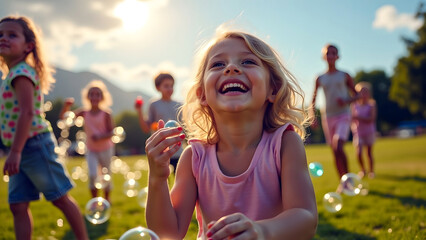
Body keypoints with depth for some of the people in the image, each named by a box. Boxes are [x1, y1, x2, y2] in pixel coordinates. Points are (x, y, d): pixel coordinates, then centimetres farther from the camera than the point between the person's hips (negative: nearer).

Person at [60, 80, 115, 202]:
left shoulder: (106, 114, -11)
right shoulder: (84, 112, -4)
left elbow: (111, 133, -11)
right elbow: (63, 117, -7)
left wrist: (99, 137, -28)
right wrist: (66, 106, -25)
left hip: (105, 149, -1)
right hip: (91, 150, 1)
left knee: (106, 177, 12)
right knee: (92, 175, -16)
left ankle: (106, 199, 35)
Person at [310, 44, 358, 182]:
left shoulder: (344, 76, 4)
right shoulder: (320, 79, 7)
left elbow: (356, 95, 9)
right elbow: (313, 100, 9)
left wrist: (347, 101, -12)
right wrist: (313, 117, -5)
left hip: (343, 115, -3)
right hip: (327, 117, 3)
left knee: (338, 147, -22)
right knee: (335, 152, 7)